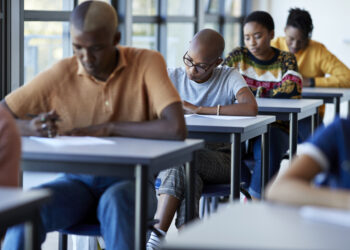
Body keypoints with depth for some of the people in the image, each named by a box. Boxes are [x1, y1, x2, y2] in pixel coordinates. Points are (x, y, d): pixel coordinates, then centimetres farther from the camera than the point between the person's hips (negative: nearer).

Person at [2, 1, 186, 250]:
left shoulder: (147, 62, -9)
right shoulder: (61, 73, -3)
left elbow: (177, 129, -22)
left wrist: (108, 128, -19)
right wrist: (29, 128, -22)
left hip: (130, 182, -2)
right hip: (77, 181, 2)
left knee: (115, 203, -38)